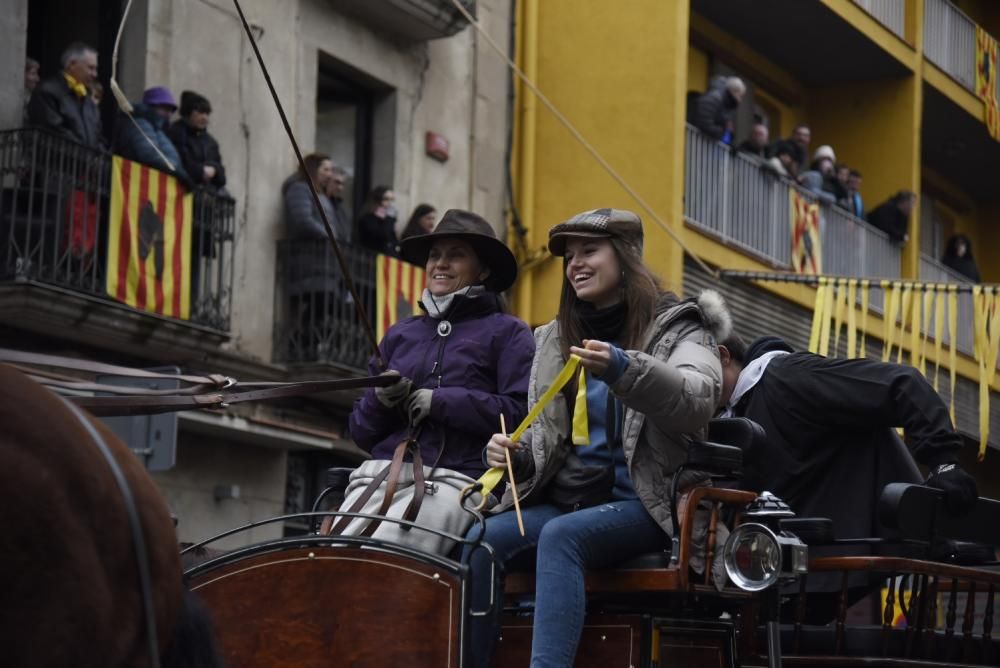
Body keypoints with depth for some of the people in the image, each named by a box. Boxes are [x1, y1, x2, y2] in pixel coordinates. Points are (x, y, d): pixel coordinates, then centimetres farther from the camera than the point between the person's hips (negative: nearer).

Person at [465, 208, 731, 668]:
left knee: (561, 536, -34)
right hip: (569, 498, 5)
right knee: (480, 540, -22)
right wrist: (515, 454, -2)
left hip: (644, 505, -5)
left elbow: (698, 401, -19)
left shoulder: (678, 327, 3)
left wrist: (623, 370, -36)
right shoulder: (555, 339, 19)